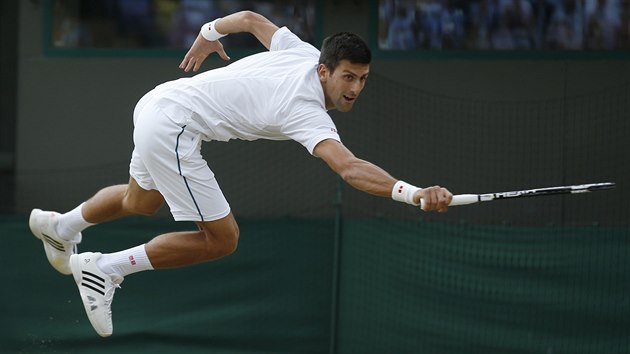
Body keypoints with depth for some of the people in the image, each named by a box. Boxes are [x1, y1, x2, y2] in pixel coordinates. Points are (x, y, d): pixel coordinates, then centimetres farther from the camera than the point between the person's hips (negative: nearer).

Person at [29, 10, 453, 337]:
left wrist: (209, 33, 32)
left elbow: (250, 19, 12)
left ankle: (59, 226, 60)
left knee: (140, 202, 36)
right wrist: (413, 194, -54)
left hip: (156, 101, 10)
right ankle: (104, 269, 2)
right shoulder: (307, 112, -27)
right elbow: (349, 168, -42)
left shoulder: (306, 53, -3)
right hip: (174, 126, -10)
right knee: (221, 239, -7)